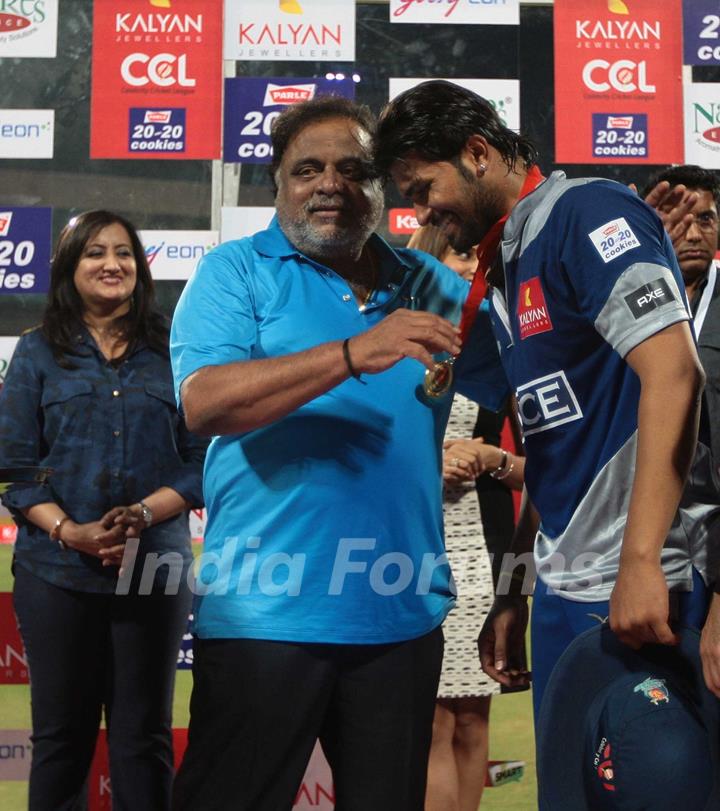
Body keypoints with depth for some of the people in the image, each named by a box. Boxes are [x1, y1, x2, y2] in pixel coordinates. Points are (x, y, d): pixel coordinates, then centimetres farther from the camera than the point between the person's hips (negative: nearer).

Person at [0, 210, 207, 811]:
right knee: (61, 732, 8)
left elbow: (202, 460, 1)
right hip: (57, 570, 0)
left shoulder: (173, 352, 5)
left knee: (144, 735, 6)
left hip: (155, 569, 0)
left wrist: (143, 515, -15)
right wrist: (70, 531, -15)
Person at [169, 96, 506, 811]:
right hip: (265, 612, -4)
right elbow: (203, 402, -18)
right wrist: (353, 354, -28)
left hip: (403, 616, 4)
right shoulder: (235, 272, -2)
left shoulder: (431, 285, 12)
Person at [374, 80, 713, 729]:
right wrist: (515, 595, 20)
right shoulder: (509, 265, 17)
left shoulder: (588, 212, -8)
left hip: (643, 584, -8)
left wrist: (639, 563, -24)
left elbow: (674, 372, -19)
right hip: (563, 590, 9)